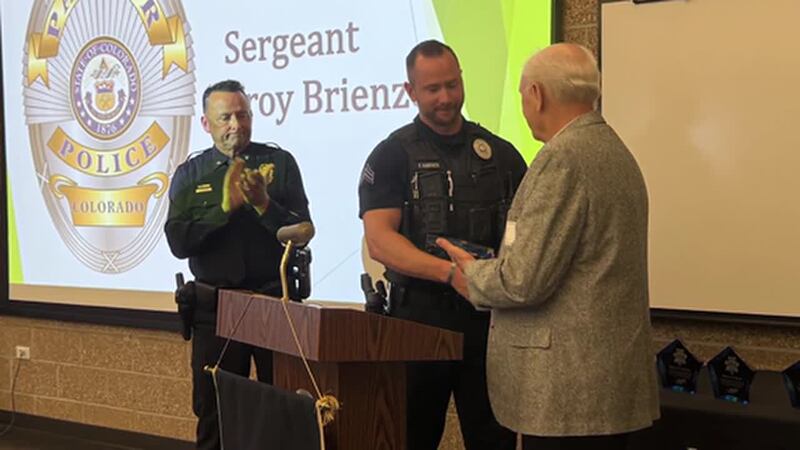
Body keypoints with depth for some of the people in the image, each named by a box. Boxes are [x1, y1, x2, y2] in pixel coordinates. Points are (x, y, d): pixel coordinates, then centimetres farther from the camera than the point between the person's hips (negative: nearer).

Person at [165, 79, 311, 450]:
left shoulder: (279, 162, 2)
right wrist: (225, 208, -16)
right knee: (214, 417, 11)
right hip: (215, 307, 1)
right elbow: (178, 242, -7)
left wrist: (264, 204, -21)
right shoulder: (190, 174, 5)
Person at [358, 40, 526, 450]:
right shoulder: (393, 155, 0)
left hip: (491, 317, 3)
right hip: (420, 317, -2)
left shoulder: (501, 153, 10)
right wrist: (452, 271, -25)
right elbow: (379, 241, -12)